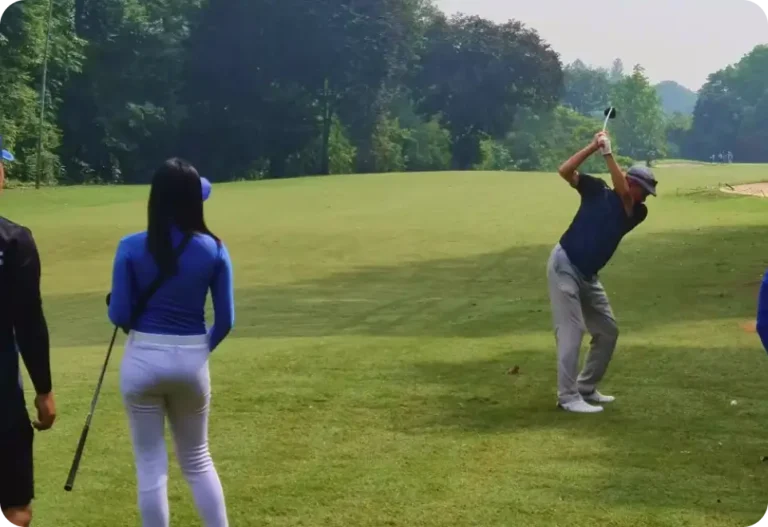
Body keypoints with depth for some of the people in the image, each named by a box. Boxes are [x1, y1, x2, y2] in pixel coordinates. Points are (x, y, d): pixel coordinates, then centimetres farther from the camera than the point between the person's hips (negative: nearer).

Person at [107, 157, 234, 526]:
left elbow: (119, 315, -8)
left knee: (151, 466, 7)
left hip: (143, 360, -2)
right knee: (197, 460, 19)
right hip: (192, 360, 2)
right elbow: (225, 320, -2)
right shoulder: (213, 249, -5)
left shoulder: (132, 247, -10)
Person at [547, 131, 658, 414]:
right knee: (571, 332, -12)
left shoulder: (637, 212, 3)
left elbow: (623, 193, -18)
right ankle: (568, 397, -11)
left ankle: (586, 388, 24)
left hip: (588, 276, 6)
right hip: (564, 266, -6)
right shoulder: (597, 190, -2)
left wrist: (608, 153, -19)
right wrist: (593, 146, -15)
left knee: (607, 331, 12)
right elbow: (565, 171, -12)